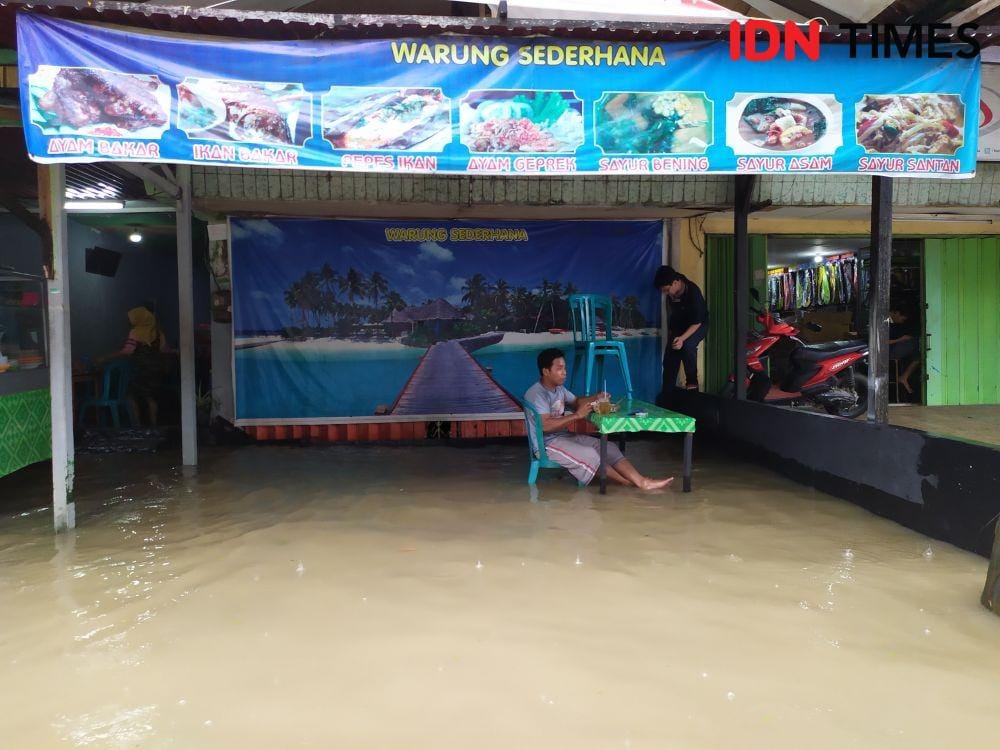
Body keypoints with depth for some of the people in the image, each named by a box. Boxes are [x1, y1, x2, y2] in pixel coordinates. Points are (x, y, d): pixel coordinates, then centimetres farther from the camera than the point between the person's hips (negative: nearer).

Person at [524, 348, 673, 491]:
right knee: (589, 455, -28)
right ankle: (631, 481, -13)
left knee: (608, 447, -7)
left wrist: (595, 398, 5)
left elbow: (576, 401, 26)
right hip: (547, 444, -9)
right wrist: (577, 415, -26)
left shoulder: (559, 388, 12)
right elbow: (545, 425, -29)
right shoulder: (536, 394, -19)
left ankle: (643, 481, -18)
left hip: (565, 436, 10)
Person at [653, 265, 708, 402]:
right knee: (669, 362, -1)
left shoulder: (693, 293, -32)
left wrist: (682, 338, -39)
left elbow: (696, 323, -27)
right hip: (677, 326, 6)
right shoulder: (671, 292, -14)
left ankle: (692, 381, -16)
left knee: (687, 345, -35)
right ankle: (666, 397, 7)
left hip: (697, 326, -6)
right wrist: (670, 330, 13)